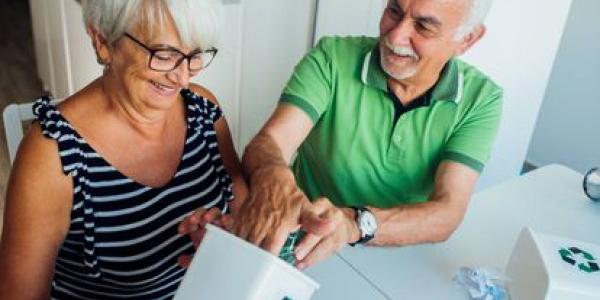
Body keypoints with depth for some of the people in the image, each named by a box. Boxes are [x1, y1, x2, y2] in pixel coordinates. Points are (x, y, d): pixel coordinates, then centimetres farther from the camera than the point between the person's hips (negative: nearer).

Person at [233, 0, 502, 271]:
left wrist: (355, 223, -41)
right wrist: (273, 179, -47)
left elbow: (447, 213, -21)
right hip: (308, 260, -1)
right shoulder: (331, 59, -13)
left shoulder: (480, 99, -11)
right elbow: (270, 141, -22)